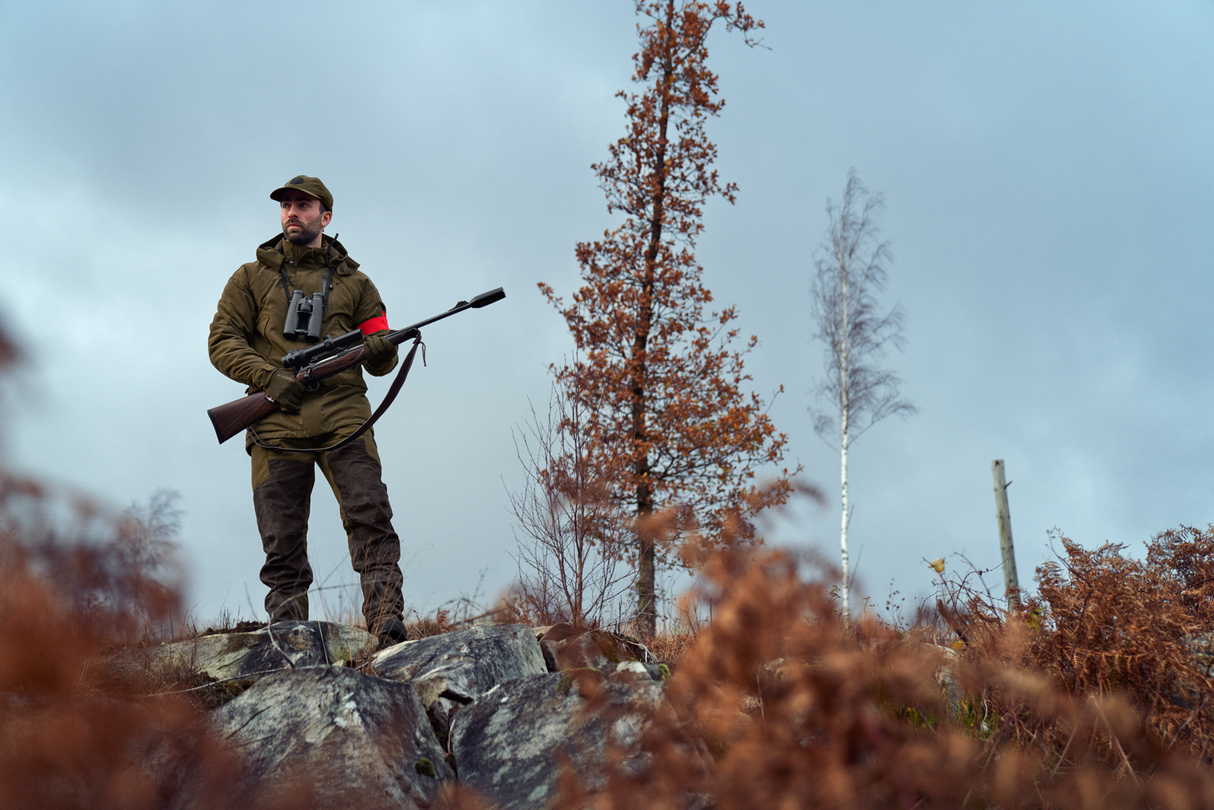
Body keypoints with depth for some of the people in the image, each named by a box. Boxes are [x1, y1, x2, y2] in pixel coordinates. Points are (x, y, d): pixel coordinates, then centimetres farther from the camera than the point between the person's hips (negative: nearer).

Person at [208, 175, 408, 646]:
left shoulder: (353, 282, 19)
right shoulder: (252, 278, 18)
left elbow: (379, 362, 18)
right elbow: (222, 341, 8)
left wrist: (383, 350, -8)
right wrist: (269, 377, -10)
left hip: (342, 417, 0)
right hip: (277, 424, 1)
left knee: (371, 518, -18)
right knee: (282, 546, -2)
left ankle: (390, 632, -25)